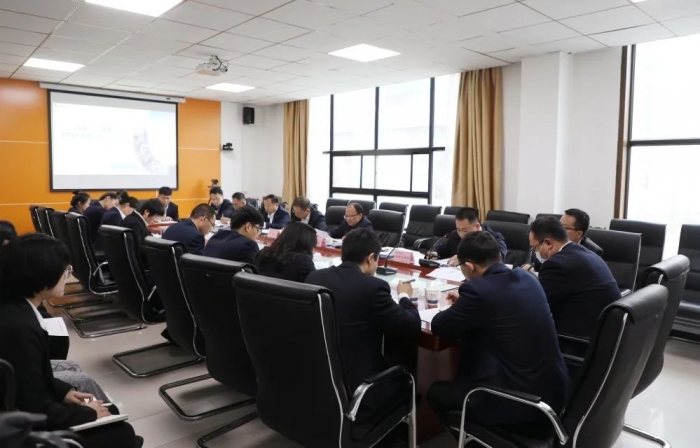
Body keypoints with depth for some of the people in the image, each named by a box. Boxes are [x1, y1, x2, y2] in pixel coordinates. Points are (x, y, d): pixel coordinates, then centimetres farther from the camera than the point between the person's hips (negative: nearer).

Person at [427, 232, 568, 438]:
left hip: (520, 402, -8)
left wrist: (457, 308, 13)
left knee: (436, 393, 16)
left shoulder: (478, 289, -19)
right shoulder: (527, 278, 3)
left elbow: (439, 327, -5)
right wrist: (464, 302, 22)